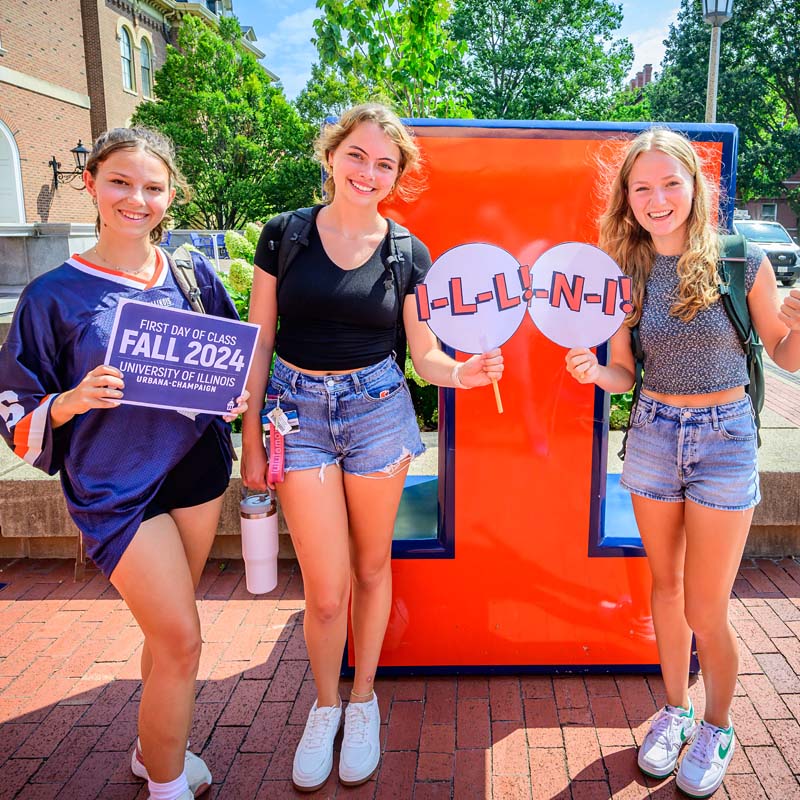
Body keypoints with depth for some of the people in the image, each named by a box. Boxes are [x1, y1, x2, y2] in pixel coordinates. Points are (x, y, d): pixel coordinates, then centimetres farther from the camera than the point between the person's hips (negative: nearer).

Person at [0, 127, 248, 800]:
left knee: (167, 628, 17)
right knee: (181, 639, -4)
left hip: (197, 468, 4)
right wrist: (73, 401, -23)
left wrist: (235, 400, -6)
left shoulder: (194, 278, 3)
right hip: (116, 485, -4)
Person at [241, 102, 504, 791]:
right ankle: (324, 706, 30)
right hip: (299, 412, -1)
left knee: (372, 567, 14)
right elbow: (259, 342, 2)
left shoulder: (408, 254, 1)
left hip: (377, 411, 1)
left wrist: (460, 373, -20)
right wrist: (251, 439, 2)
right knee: (327, 591, 0)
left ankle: (363, 698, 38)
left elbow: (423, 355, 3)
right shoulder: (284, 235, 0)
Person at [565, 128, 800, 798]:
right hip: (653, 434, 3)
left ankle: (717, 726, 32)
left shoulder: (742, 262, -9)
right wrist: (594, 372, -17)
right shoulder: (628, 272, -1)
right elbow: (625, 374, 5)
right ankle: (676, 709, 39)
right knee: (666, 584, 16)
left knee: (705, 611, 3)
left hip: (724, 440, -3)